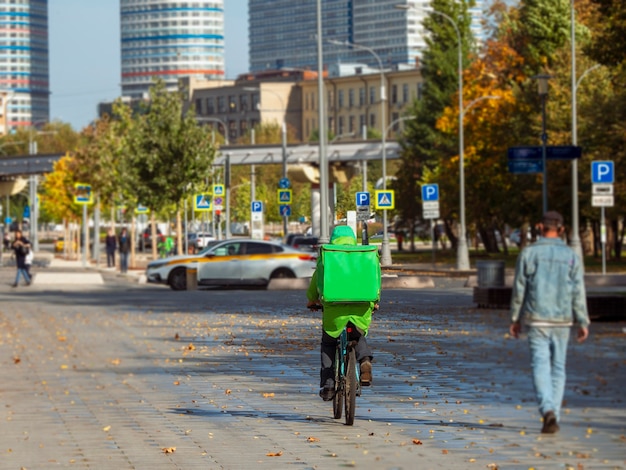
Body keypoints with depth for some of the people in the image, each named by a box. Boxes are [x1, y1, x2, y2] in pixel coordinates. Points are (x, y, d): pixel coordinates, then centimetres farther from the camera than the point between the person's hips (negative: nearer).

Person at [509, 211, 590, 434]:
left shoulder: (528, 253, -2)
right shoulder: (571, 256, 1)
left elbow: (519, 289, 0)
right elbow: (578, 292, -1)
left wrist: (515, 318, 9)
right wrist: (583, 322, 3)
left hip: (537, 319, -2)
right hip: (562, 320, 2)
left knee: (540, 365, -6)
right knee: (558, 368, 12)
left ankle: (548, 410, -28)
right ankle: (554, 418, 11)